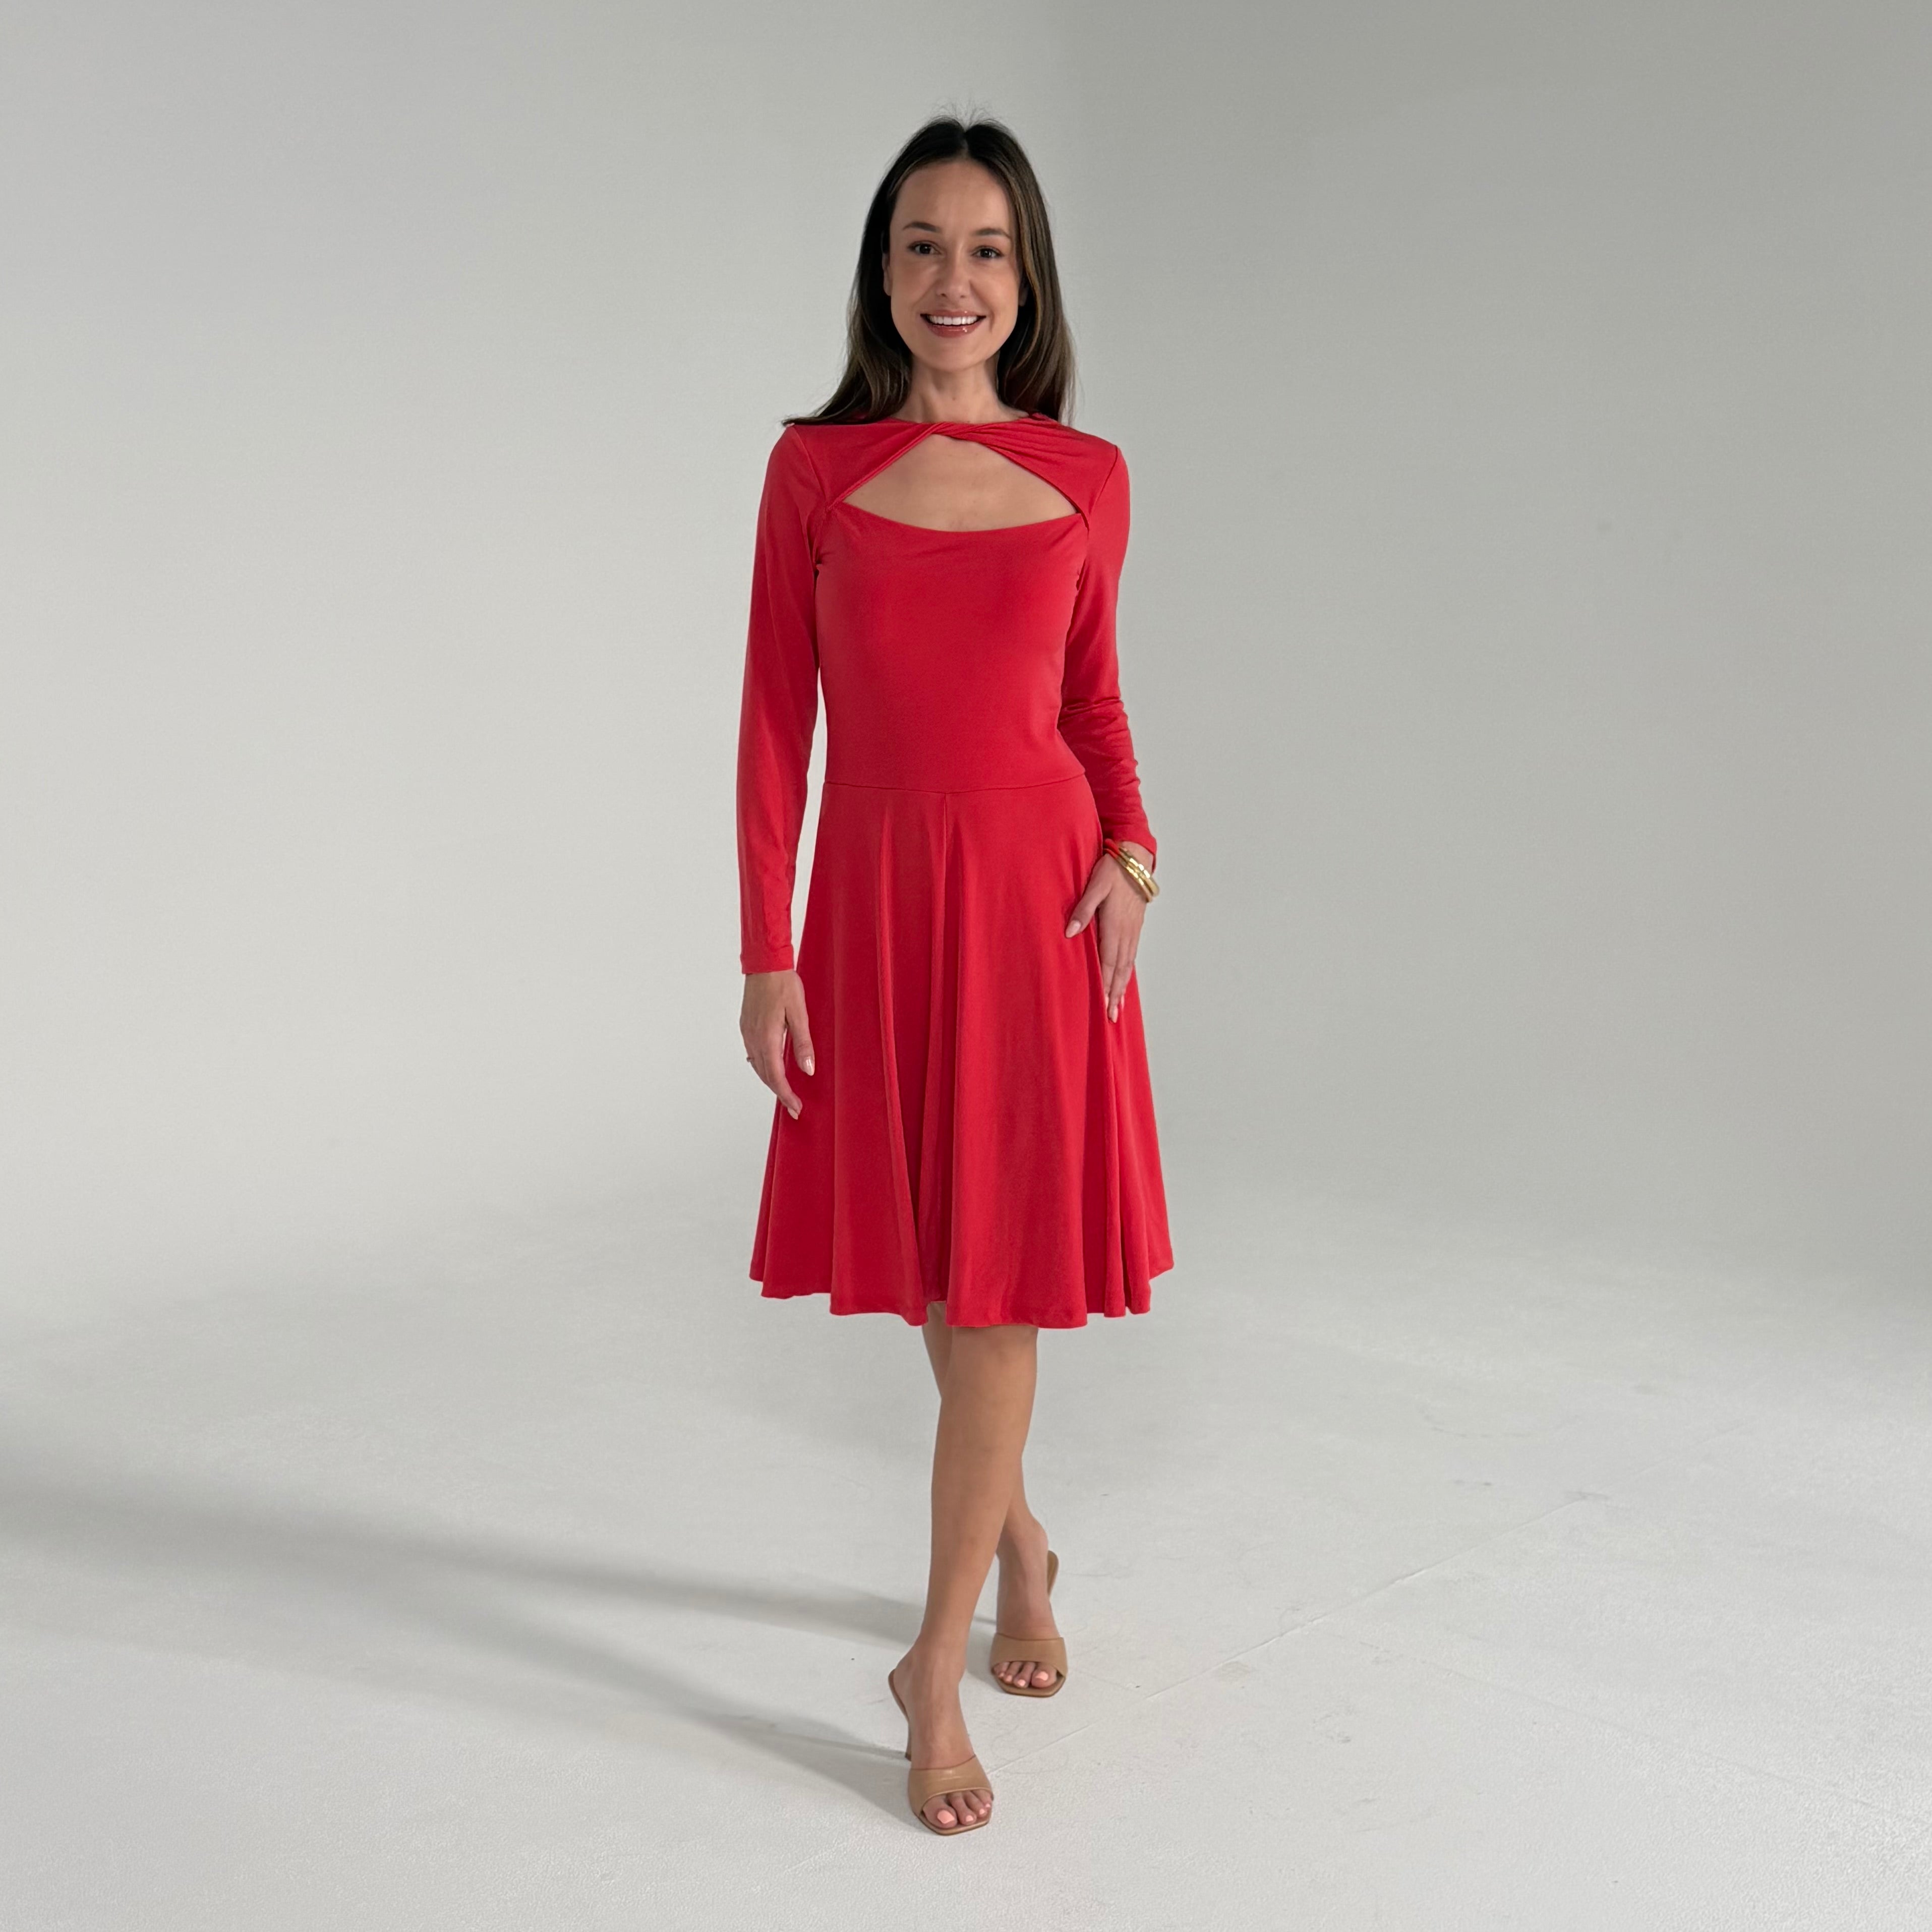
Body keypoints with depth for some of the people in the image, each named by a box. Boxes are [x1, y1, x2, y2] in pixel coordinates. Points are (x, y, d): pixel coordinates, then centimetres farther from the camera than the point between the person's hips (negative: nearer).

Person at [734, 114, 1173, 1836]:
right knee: (930, 1274, 14)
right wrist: (766, 952, -5)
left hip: (1037, 893, 0)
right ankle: (1018, 1540, 39)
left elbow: (1093, 700, 11)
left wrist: (1131, 854, -7)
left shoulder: (1088, 480, 3)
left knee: (1000, 1278, -1)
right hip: (876, 897, 1)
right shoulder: (814, 469, 1)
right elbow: (777, 723, 0)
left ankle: (938, 1663, 11)